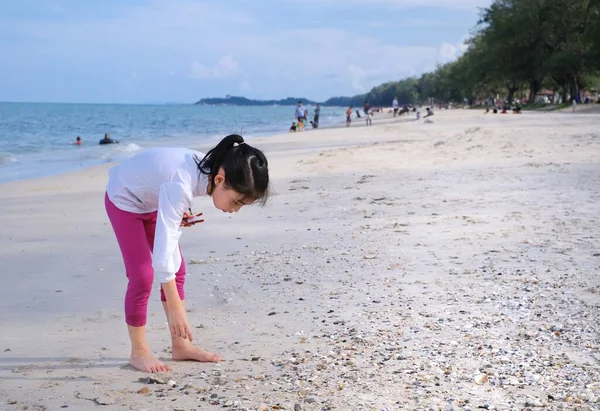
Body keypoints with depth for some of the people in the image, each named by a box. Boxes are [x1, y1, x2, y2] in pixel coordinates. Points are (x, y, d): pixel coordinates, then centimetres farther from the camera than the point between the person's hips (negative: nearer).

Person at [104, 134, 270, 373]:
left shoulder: (210, 169, -20)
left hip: (151, 200, 8)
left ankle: (180, 346, 12)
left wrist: (182, 214, -12)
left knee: (177, 269, 3)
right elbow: (162, 253, -43)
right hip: (124, 200, -8)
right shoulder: (180, 186, -43)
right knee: (142, 275, -11)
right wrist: (175, 310, -41)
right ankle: (139, 352, 5)